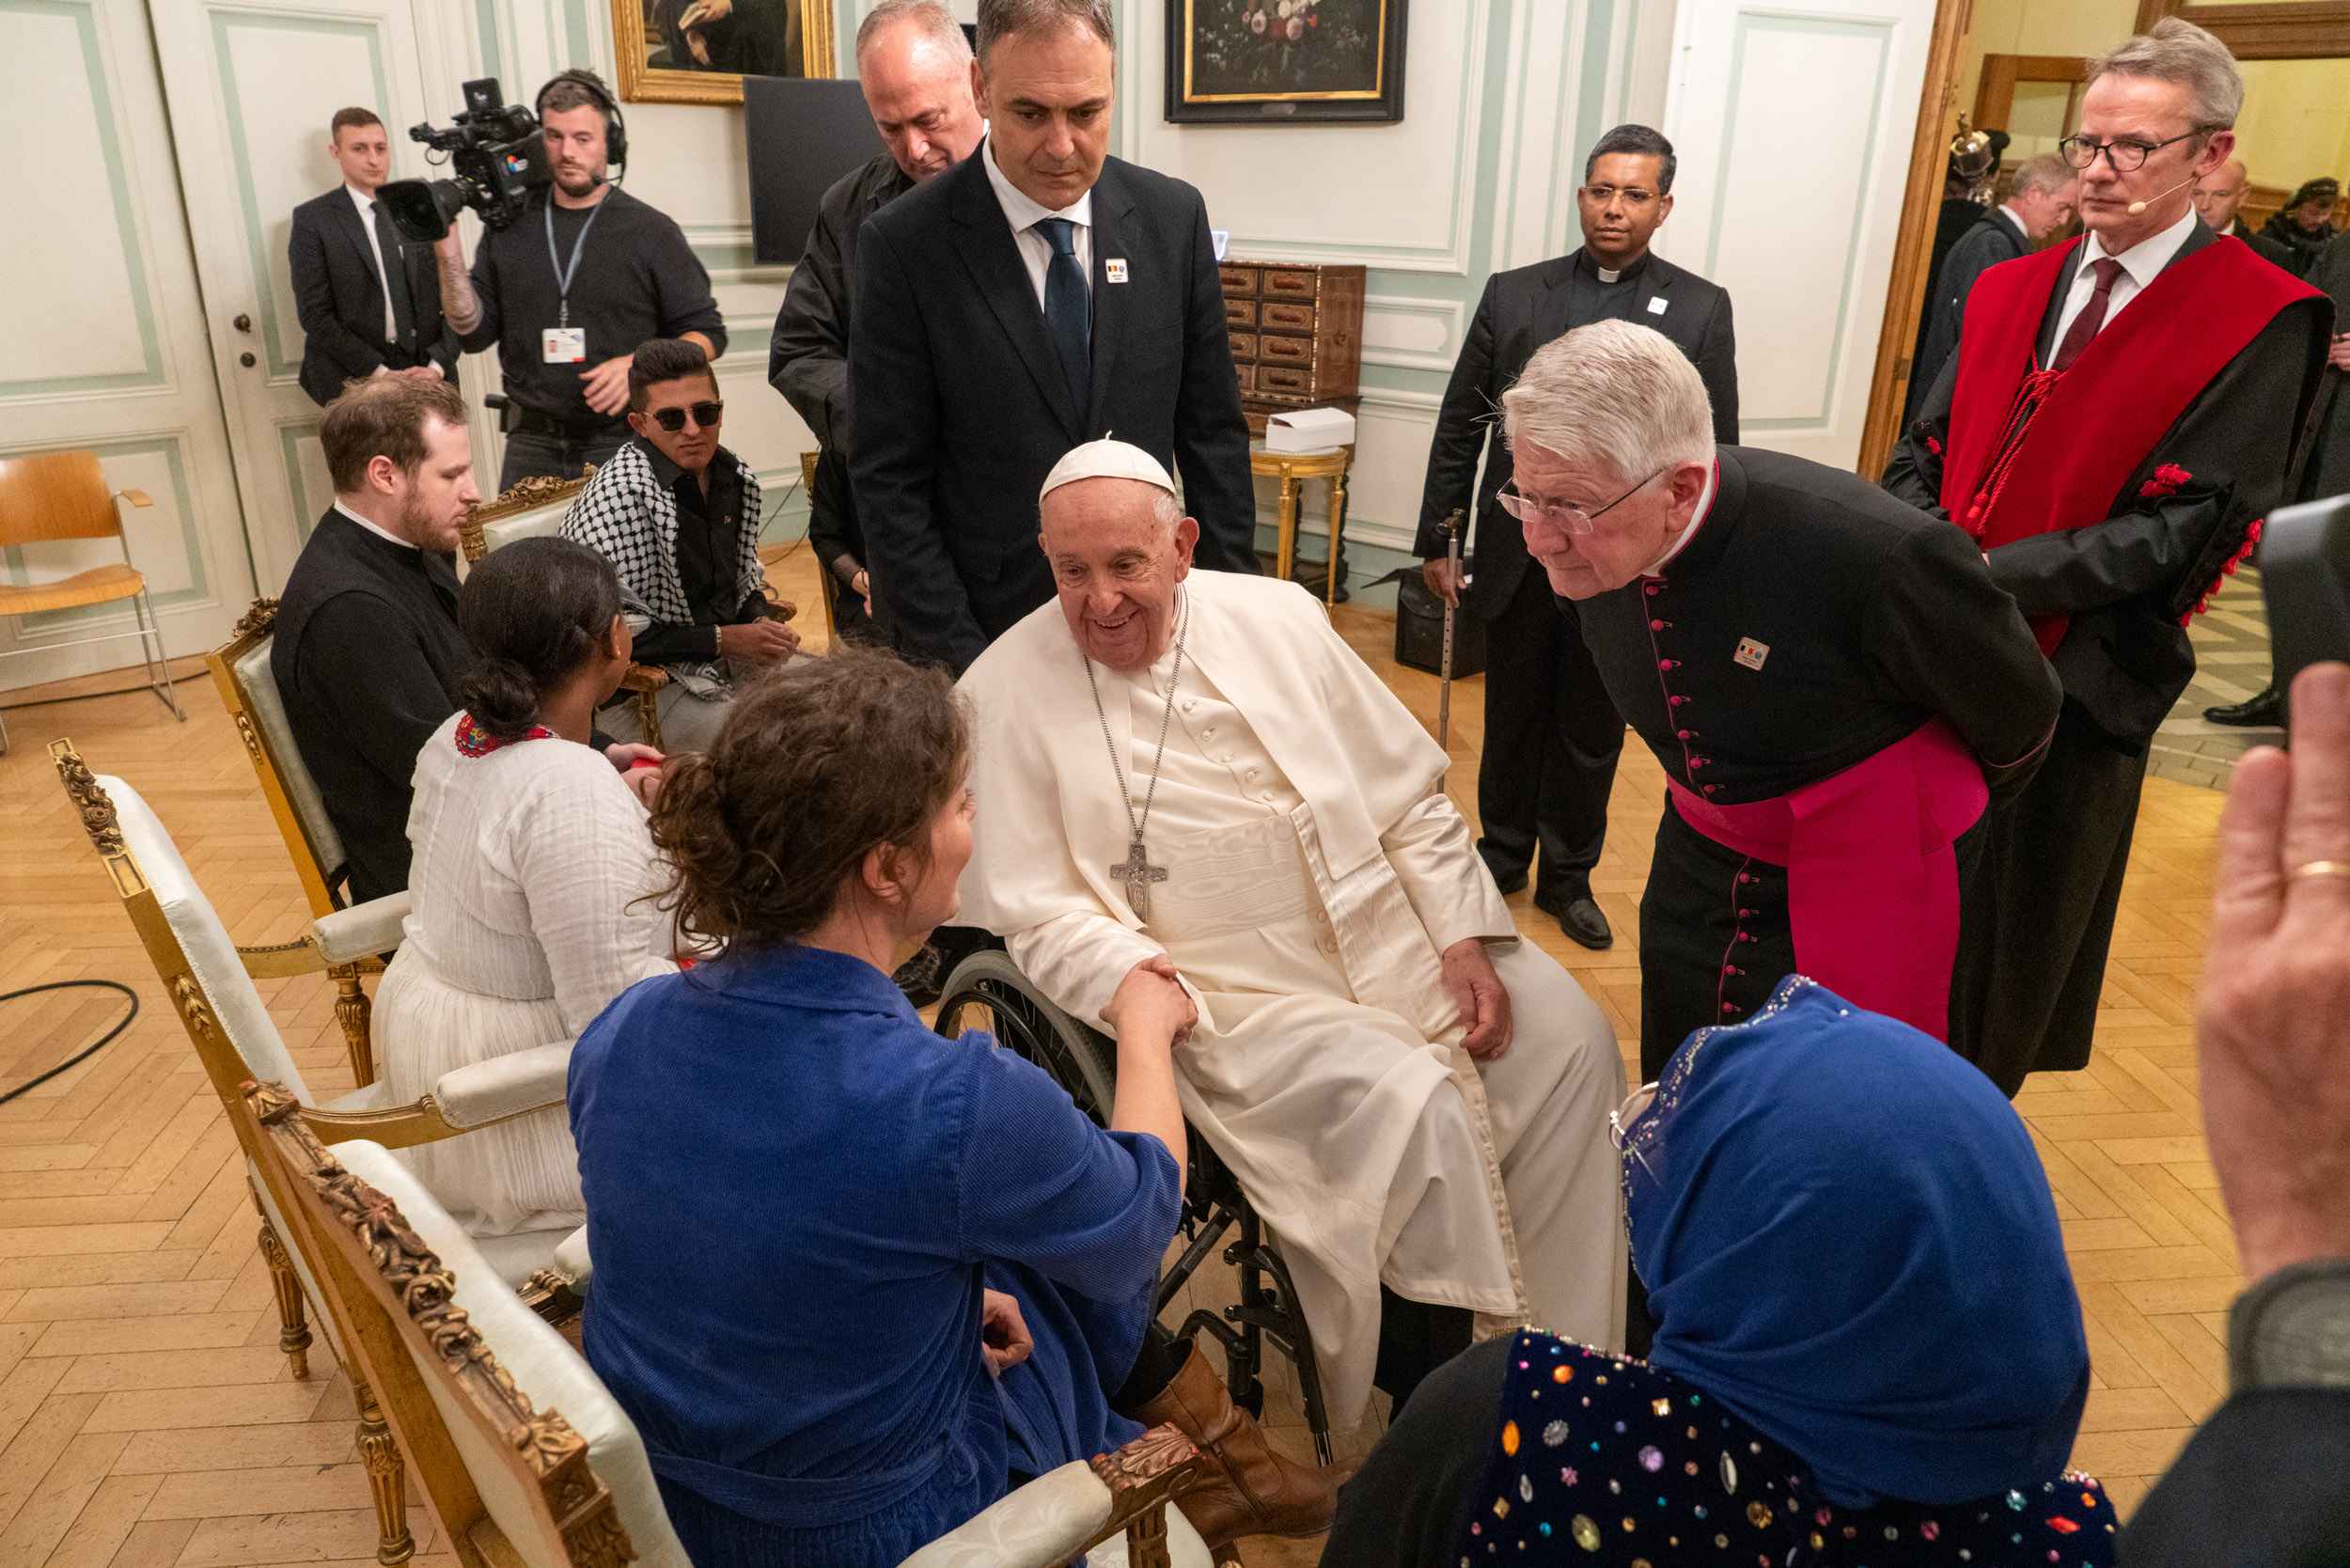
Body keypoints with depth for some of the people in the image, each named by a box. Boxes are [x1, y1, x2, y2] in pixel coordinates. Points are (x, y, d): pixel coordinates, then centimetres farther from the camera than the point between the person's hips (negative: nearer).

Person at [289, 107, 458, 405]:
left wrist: (437, 366, -6)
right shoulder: (312, 220, 4)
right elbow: (316, 316, -2)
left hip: (431, 372, 2)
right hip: (354, 381, -2)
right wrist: (381, 372, -11)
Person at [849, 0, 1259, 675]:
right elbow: (889, 480, -10)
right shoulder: (904, 242, -11)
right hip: (980, 630, -3)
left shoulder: (1173, 216, -1)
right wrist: (957, 663, -14)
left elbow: (1211, 430, 4)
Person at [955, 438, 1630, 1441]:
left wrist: (1466, 936, -3)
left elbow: (1409, 795, 7)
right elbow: (1033, 910, -6)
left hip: (1390, 934, 5)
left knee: (1568, 1038, -11)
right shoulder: (1008, 693, -5)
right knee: (1410, 1102, -25)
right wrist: (1129, 975, -24)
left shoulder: (1275, 617, 4)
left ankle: (1566, 1346, 6)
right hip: (1230, 995, -4)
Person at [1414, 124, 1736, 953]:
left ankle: (1567, 877, 31)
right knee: (1511, 720, 14)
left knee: (1592, 734, 12)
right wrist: (1436, 540, 2)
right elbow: (1460, 425, 4)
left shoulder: (1700, 309, 0)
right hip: (1518, 553, 1)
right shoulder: (1512, 294, 2)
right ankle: (1503, 854, 34)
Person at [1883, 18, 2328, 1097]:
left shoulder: (2263, 321, -9)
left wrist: (1987, 575, -22)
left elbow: (2188, 529, -16)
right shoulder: (2008, 291, 9)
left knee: (2003, 946, 12)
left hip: (2070, 684, -5)